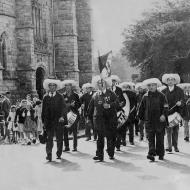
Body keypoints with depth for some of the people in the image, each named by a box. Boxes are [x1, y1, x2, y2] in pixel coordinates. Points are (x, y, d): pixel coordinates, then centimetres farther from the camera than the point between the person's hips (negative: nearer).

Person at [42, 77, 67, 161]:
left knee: (59, 138, 7)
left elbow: (63, 107, -2)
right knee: (49, 138, -7)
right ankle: (49, 154, -11)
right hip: (49, 121, 0)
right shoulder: (45, 97, 7)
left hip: (58, 121, 0)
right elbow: (43, 110, 8)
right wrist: (43, 121, 4)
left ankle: (59, 154, 21)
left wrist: (62, 116, -19)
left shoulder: (60, 97, 5)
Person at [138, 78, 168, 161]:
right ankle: (151, 153, -7)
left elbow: (165, 107, -5)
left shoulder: (161, 96, -1)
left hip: (159, 120, -2)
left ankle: (160, 154, 17)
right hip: (149, 121, 2)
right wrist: (140, 117, 13)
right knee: (150, 138, -3)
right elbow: (141, 108, 15)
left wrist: (164, 115, -19)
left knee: (160, 138, 6)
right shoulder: (145, 96, 7)